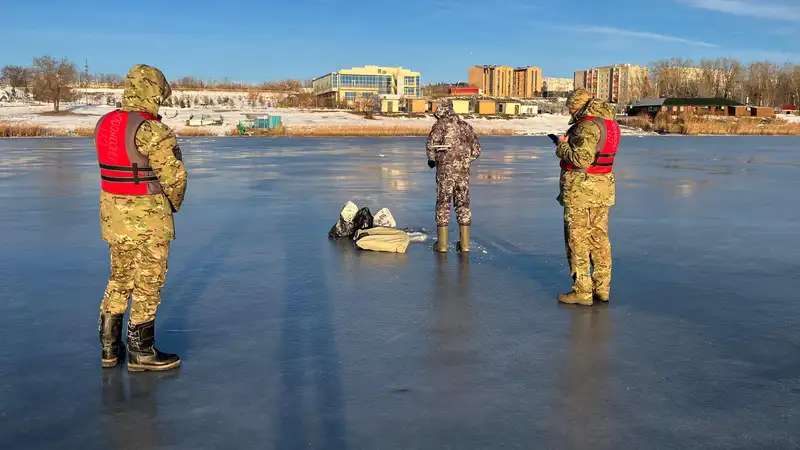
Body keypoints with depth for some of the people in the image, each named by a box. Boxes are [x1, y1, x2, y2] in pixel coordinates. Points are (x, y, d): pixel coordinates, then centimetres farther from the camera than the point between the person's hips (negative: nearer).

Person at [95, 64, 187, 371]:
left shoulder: (105, 124, 4)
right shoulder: (152, 131, -20)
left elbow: (113, 168, 8)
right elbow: (174, 176, -19)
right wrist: (173, 204, 1)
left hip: (112, 213, 8)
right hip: (146, 218, -7)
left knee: (119, 279, 19)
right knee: (148, 283, 5)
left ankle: (109, 346, 27)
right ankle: (141, 352, 15)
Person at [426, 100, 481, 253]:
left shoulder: (441, 124, 1)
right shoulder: (466, 125, 16)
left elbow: (431, 144, -10)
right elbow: (476, 150, 14)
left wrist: (432, 160, 8)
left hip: (446, 168, -4)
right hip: (463, 170, 4)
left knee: (443, 203, 3)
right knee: (463, 204, 10)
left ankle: (442, 244, 3)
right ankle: (465, 243, 10)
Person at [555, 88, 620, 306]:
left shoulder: (587, 125, -18)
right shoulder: (609, 123, 12)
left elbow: (581, 159, -24)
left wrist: (563, 146, -8)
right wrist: (569, 144, 11)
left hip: (581, 190, -9)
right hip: (602, 188, 9)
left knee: (578, 239, -1)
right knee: (599, 238, 13)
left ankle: (582, 291, 3)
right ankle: (602, 288, 19)